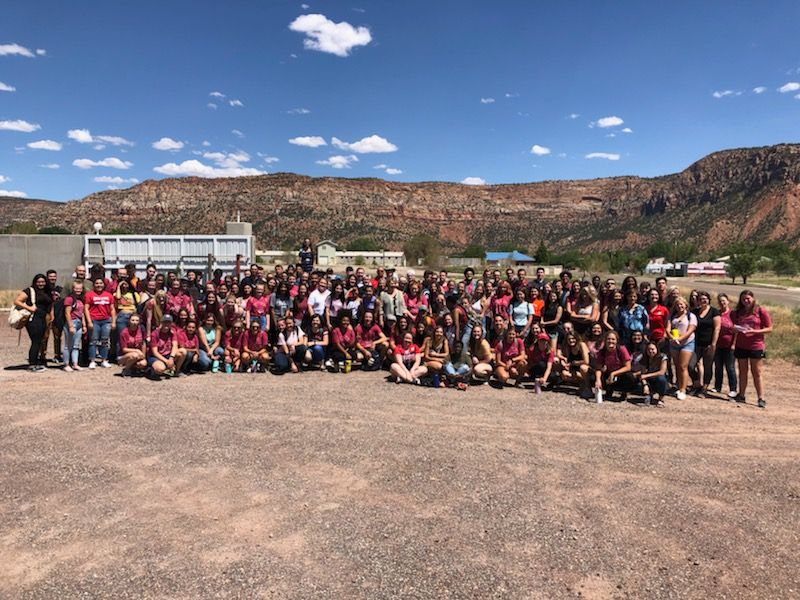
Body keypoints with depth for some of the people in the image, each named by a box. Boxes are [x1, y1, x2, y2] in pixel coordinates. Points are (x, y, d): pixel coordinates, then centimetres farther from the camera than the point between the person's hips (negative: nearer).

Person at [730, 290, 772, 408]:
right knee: (742, 372, 9)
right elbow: (734, 328, 17)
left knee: (756, 373, 0)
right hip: (741, 346, 3)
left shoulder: (761, 311, -3)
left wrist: (754, 331, -18)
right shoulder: (737, 312, 8)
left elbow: (769, 328, -4)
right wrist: (734, 329, -6)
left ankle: (761, 399, 5)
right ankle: (741, 396, 14)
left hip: (756, 346, -3)